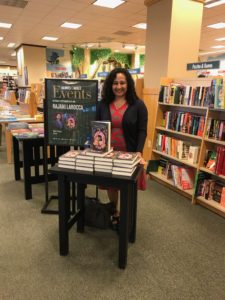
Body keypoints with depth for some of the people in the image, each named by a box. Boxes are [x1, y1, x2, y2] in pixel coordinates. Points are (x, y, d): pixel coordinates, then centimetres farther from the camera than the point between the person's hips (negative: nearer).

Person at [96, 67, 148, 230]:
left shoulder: (138, 105, -3)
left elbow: (142, 131, -6)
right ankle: (114, 212, 38)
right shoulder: (103, 104, 5)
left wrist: (139, 152, -18)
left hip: (129, 154, -2)